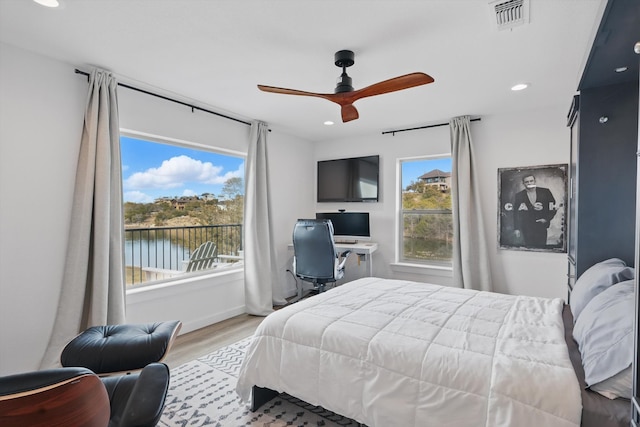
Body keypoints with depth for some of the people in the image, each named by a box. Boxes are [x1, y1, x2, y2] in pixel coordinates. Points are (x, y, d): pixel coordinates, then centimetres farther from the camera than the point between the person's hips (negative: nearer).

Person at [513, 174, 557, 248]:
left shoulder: (545, 192, 3)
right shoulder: (519, 195, 1)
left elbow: (553, 207, 9)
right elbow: (516, 213, 2)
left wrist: (547, 219, -3)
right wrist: (516, 229, -1)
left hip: (541, 226, 1)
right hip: (526, 227, 0)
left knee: (541, 247, 1)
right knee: (529, 247, -1)